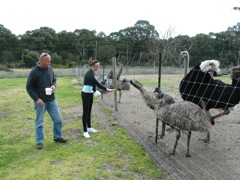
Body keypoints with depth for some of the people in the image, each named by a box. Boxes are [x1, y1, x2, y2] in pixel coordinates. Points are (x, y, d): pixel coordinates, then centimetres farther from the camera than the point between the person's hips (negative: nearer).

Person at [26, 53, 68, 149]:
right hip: (40, 101, -5)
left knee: (58, 119, 10)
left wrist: (54, 86, -8)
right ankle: (39, 142, 22)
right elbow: (28, 87, -10)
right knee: (39, 122, 7)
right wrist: (36, 99, -17)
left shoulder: (50, 69, 1)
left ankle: (57, 137, 29)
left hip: (52, 100, 5)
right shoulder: (34, 72, -14)